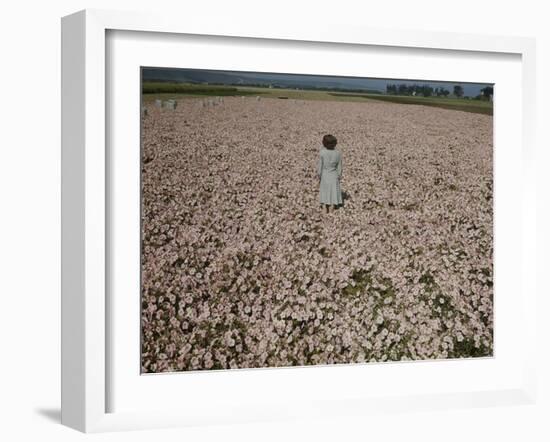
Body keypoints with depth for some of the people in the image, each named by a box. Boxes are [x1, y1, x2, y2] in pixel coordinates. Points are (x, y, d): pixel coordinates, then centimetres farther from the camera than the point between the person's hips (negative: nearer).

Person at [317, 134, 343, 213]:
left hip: (325, 175, -1)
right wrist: (339, 177, 7)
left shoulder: (322, 153, -19)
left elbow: (320, 165, -13)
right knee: (334, 191, 15)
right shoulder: (338, 153, -12)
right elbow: (339, 167, -5)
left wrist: (319, 176, -2)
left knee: (326, 192, 14)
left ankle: (327, 210, 24)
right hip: (334, 176, 1)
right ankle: (334, 209, 25)